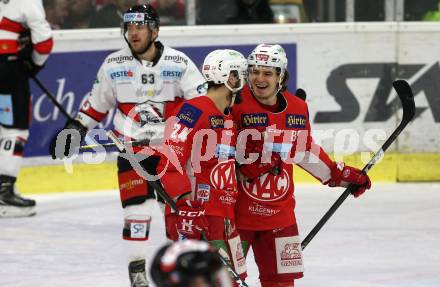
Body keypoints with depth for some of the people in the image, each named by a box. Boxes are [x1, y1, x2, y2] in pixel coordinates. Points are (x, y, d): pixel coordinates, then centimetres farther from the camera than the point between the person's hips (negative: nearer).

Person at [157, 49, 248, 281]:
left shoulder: (228, 120, 20)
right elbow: (169, 162, -19)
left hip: (222, 216, 10)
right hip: (192, 211, -10)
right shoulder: (194, 112, -12)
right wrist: (185, 200, -26)